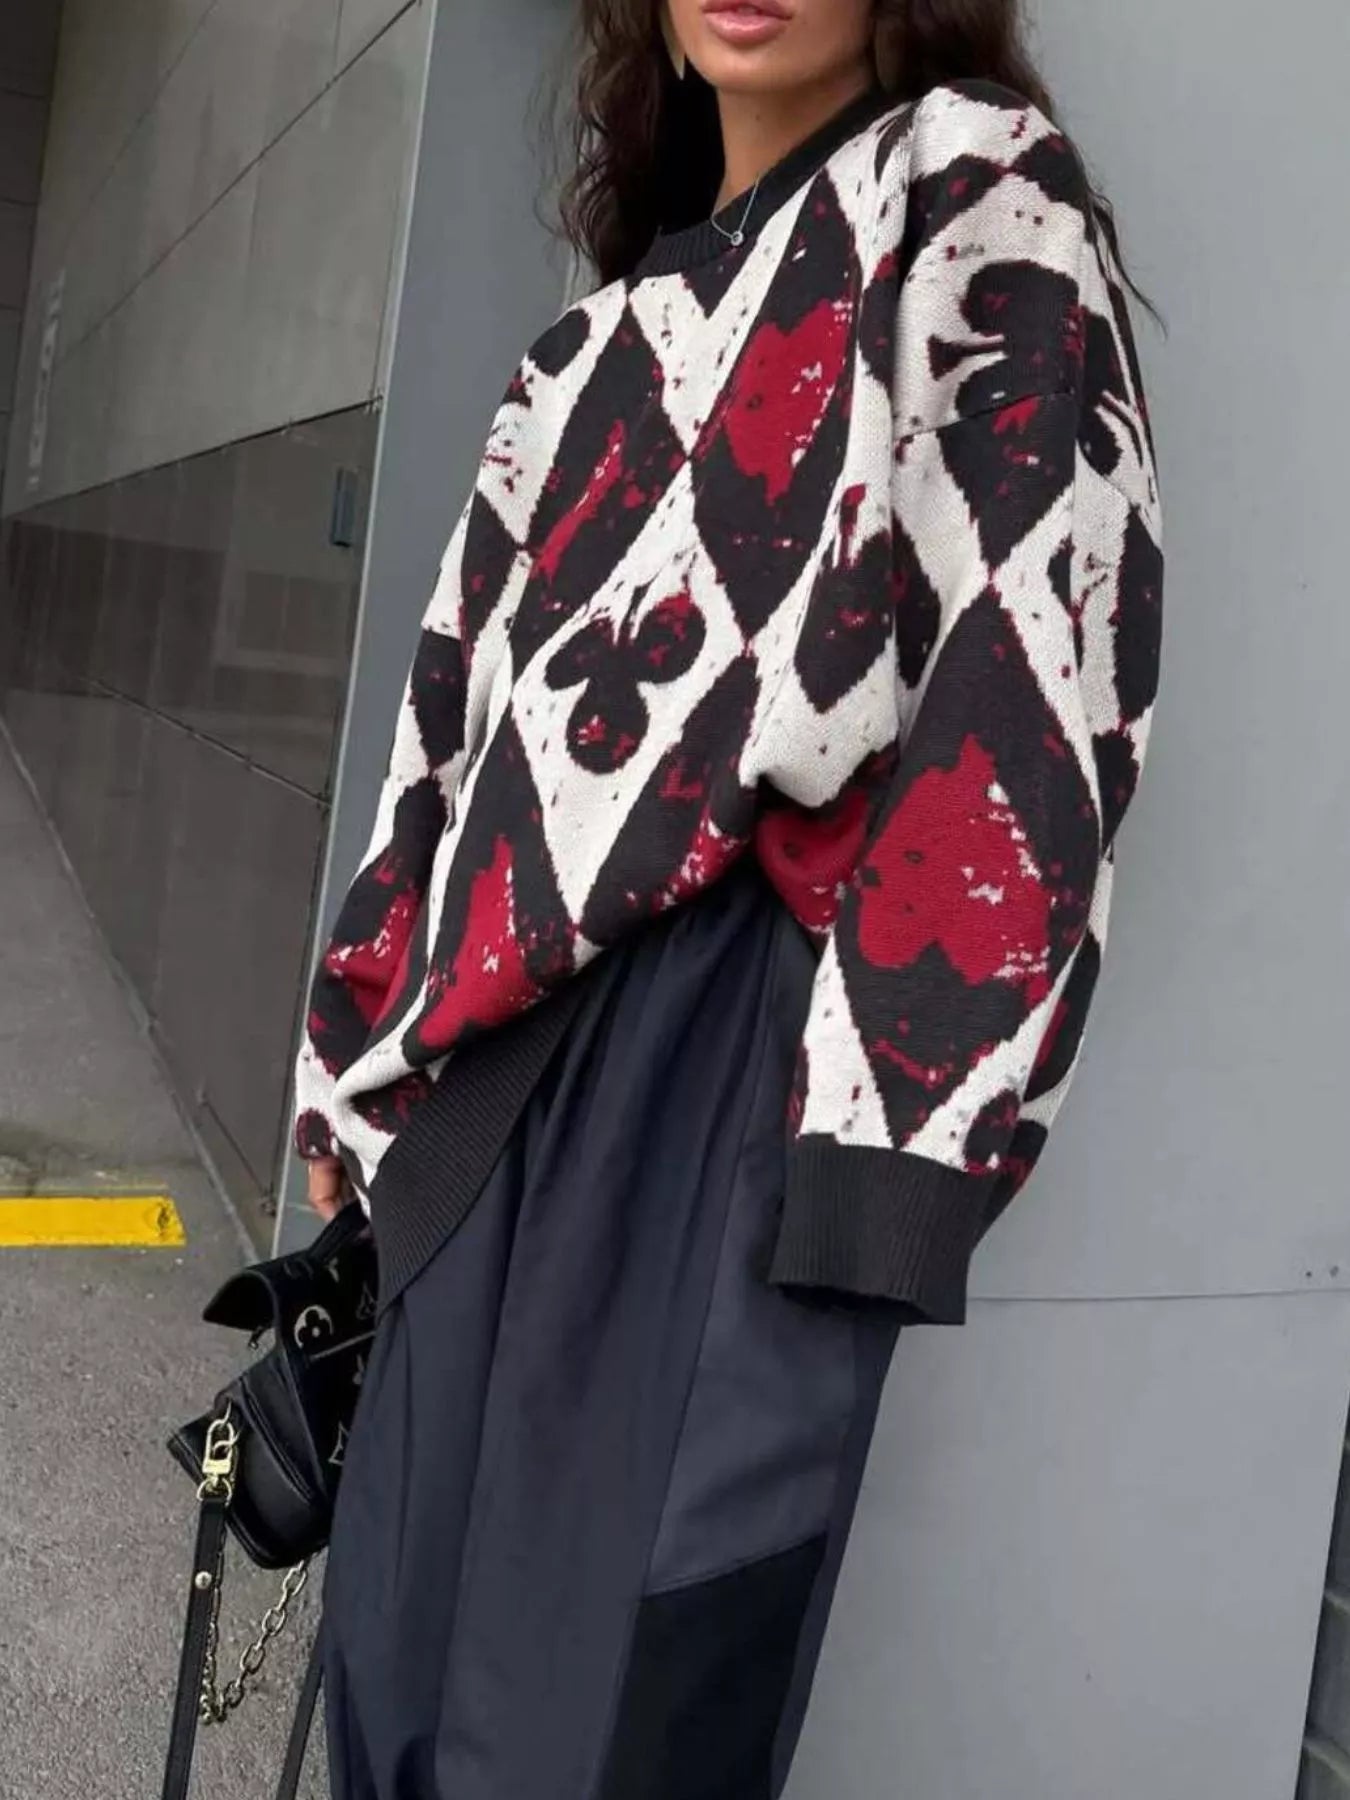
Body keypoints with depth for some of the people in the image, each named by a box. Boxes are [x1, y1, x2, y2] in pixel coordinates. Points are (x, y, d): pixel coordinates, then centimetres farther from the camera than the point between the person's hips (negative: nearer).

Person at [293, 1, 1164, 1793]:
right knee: (406, 1625, 14)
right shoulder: (629, 316, 22)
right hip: (515, 1030, 7)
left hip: (739, 1036, -7)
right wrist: (370, 1047, 17)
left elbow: (1022, 654, -11)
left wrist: (888, 1122, -18)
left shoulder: (980, 200, 1)